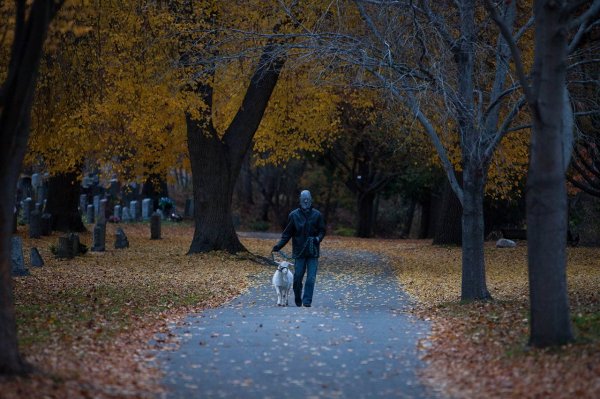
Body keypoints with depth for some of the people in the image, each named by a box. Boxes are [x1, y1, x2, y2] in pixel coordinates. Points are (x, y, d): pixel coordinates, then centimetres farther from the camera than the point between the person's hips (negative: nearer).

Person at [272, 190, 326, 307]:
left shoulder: (317, 215, 4)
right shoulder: (294, 215, 3)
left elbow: (322, 231, 10)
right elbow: (287, 234, 6)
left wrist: (318, 238, -12)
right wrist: (279, 246, -6)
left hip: (313, 253, 0)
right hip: (299, 252, 0)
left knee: (311, 278, -8)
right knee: (297, 278, 1)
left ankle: (307, 301, -4)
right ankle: (298, 300, 19)